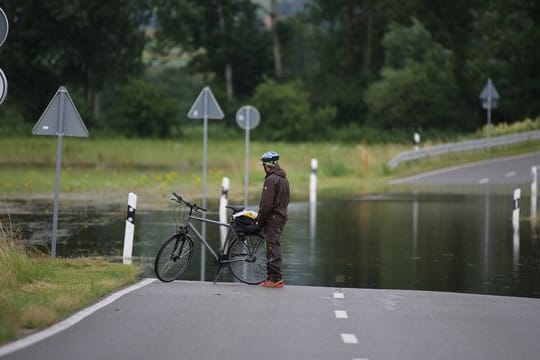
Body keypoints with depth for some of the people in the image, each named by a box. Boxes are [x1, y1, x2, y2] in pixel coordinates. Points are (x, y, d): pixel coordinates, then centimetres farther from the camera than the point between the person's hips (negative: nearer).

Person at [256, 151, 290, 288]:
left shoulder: (271, 179, -16)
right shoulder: (284, 178, 15)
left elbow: (267, 203, -19)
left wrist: (260, 220, -10)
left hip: (272, 218, -9)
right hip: (281, 216, 9)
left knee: (273, 247, -7)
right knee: (275, 247, 13)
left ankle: (275, 278, -8)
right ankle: (275, 277, 16)